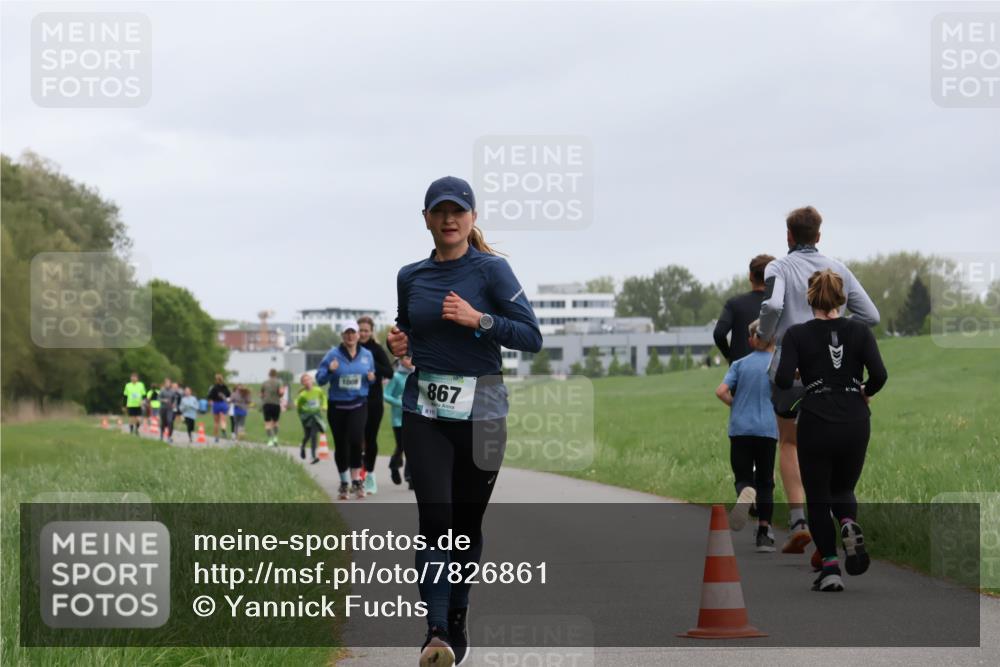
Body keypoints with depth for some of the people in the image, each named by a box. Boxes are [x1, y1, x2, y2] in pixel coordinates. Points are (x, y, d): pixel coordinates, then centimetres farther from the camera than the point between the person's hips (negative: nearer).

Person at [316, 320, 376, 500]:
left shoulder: (367, 355, 5)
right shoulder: (333, 355, -3)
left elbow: (371, 375, 19)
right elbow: (320, 379, -4)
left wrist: (371, 378, -5)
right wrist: (330, 371, -24)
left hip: (358, 405, 0)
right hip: (337, 406, 0)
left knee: (356, 439, -21)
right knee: (340, 445, 5)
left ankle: (356, 480, -15)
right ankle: (343, 482, 20)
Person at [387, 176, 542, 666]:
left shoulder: (491, 270, -3)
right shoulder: (410, 277, 8)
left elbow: (532, 337, -8)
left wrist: (478, 319, -19)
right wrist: (400, 344, 2)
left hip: (481, 411, -1)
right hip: (425, 411, 2)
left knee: (467, 522, 7)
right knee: (435, 518, -14)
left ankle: (457, 620, 25)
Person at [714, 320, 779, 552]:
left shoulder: (740, 364, 5)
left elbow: (721, 391, -6)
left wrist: (737, 405, 10)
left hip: (740, 428, 1)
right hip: (767, 429, -1)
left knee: (743, 477, 6)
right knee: (765, 482, 9)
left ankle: (745, 493, -32)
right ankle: (763, 534, 3)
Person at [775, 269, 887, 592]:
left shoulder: (797, 334, -4)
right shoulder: (859, 330, 1)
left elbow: (783, 380, -16)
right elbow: (879, 374, -10)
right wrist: (865, 392, 11)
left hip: (816, 422, -2)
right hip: (855, 422, 2)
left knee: (818, 497, 12)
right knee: (843, 488, 21)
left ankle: (830, 568, 0)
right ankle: (850, 526, -13)